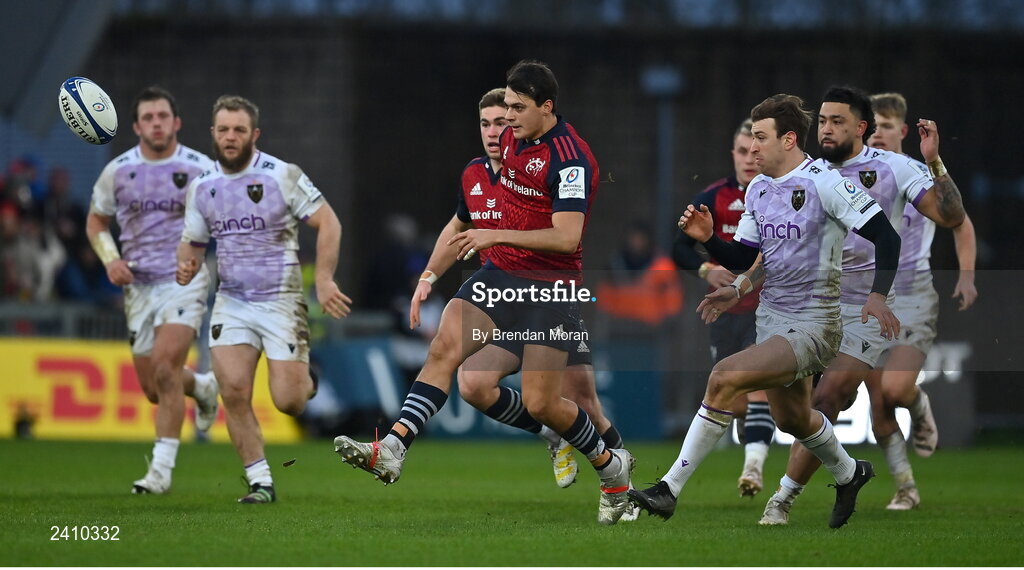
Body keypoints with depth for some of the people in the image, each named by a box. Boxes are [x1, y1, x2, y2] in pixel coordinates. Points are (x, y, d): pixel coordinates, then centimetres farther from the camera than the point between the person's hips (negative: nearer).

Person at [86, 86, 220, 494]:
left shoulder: (200, 169, -5)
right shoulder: (117, 171, 2)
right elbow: (96, 220, 16)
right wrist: (110, 259, -2)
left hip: (185, 280, -4)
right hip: (139, 287, 4)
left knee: (165, 366, -22)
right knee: (154, 390, 7)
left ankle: (162, 468, -17)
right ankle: (202, 387, 42)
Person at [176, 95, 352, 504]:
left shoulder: (282, 176, -9)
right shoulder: (202, 187, 5)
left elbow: (327, 223, -7)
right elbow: (192, 241, 16)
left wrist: (324, 280, -16)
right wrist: (187, 266, -8)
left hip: (281, 300, -4)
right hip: (231, 302, 4)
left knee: (287, 402, -8)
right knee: (233, 392, -13)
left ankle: (306, 380, 30)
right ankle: (260, 483, -2)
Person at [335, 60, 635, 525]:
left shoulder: (571, 159, -19)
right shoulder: (511, 136, 7)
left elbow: (567, 238, -27)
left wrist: (498, 236, -29)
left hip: (550, 287, -7)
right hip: (501, 273, 7)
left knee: (540, 403, -6)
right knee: (443, 348, -16)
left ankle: (610, 465, 20)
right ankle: (392, 451, -26)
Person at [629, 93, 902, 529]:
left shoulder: (824, 183, -16)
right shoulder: (757, 189, 8)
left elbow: (886, 237, -16)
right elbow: (741, 258, 12)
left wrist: (877, 294, -28)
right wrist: (708, 238, -7)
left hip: (812, 325, -9)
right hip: (771, 320, 9)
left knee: (726, 377, -25)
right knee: (791, 419, 25)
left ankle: (670, 488, -22)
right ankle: (848, 475, 54)